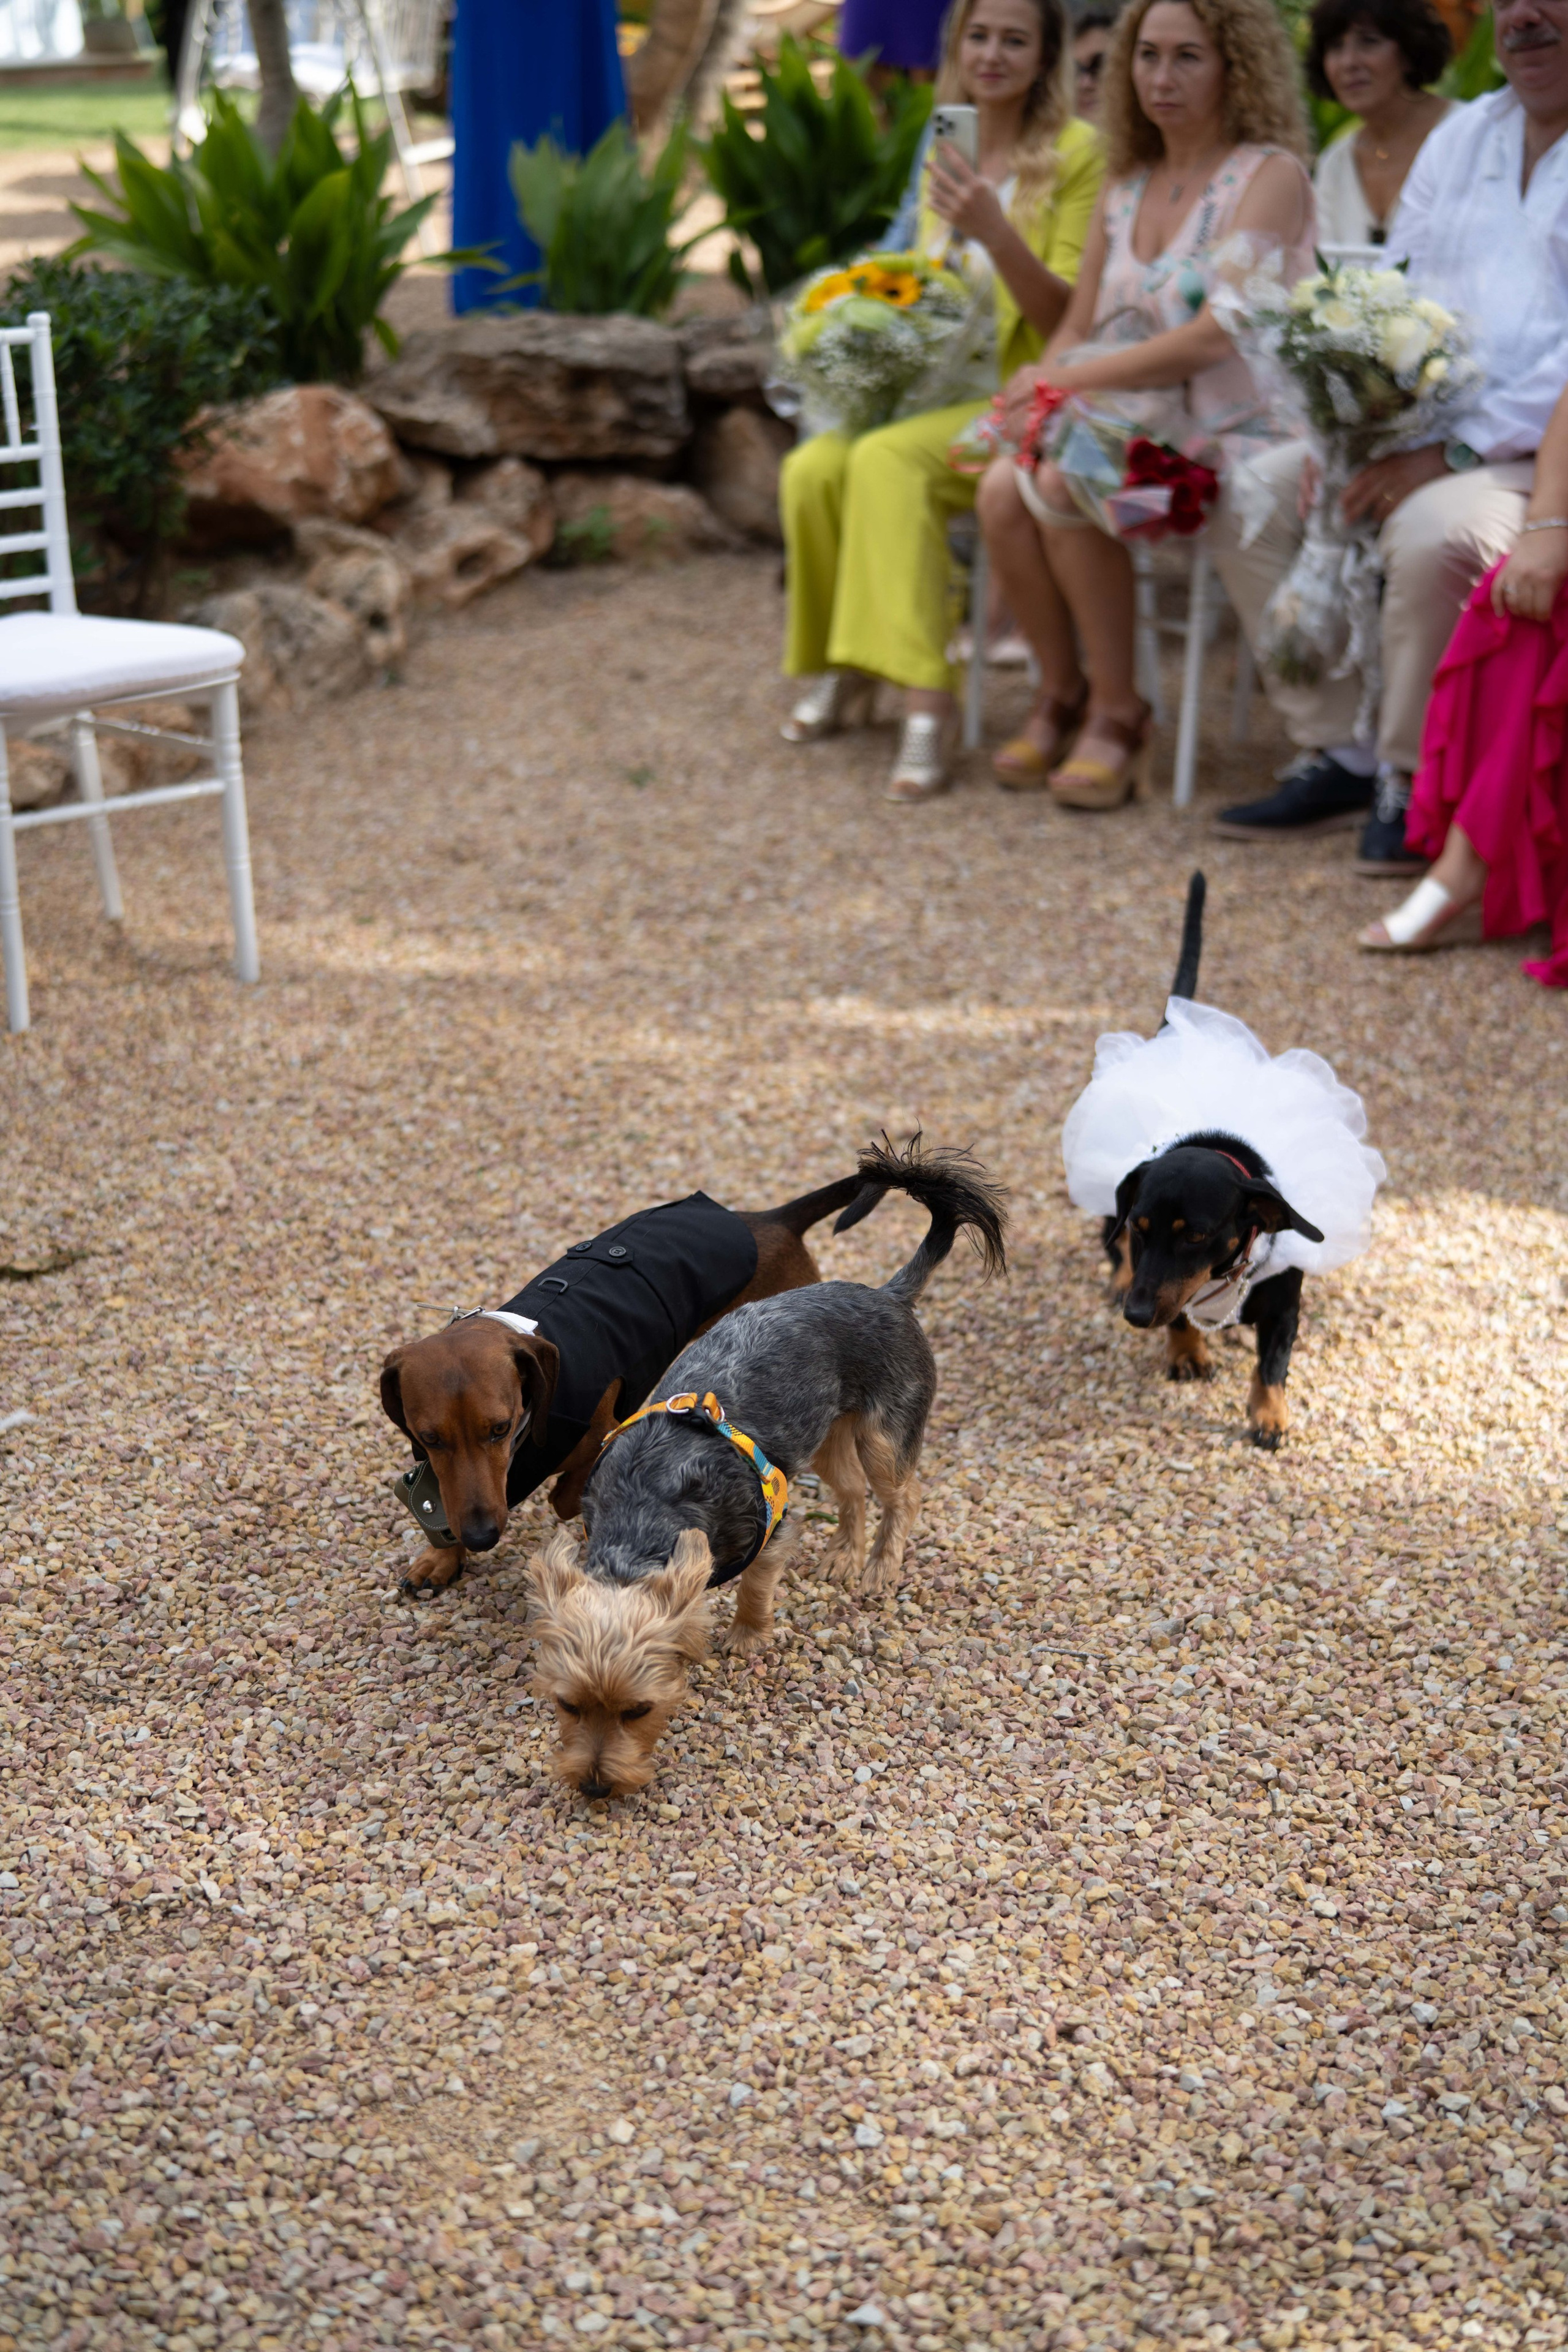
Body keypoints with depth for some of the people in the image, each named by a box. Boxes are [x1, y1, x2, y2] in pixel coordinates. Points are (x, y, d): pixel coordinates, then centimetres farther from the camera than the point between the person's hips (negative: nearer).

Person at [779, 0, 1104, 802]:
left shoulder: (1077, 151, -5)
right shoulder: (946, 148, 14)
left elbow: (1068, 321, -11)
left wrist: (994, 230, -24)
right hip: (931, 385, 5)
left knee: (889, 460, -34)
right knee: (812, 466, -24)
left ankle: (925, 700, -34)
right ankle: (843, 668, -5)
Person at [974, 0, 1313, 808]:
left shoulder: (1270, 175, -6)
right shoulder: (1126, 187, 16)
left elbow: (1218, 335, -19)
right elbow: (1075, 328, 14)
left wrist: (1071, 379, -18)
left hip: (1227, 437, -6)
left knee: (1063, 488, -30)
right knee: (1002, 489, -22)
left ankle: (1118, 714, -14)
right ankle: (1060, 693, -4)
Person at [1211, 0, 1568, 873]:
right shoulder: (1464, 134, 17)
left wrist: (1456, 449, -22)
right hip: (1418, 433, 8)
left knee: (1434, 529, -35)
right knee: (1251, 498, -6)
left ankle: (1410, 779, -14)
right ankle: (1338, 752, -1)